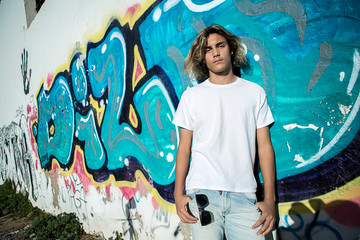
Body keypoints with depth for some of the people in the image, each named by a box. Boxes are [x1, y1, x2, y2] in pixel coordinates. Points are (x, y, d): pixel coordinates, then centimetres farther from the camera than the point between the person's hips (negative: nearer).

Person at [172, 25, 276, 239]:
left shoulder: (255, 93, 9)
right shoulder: (191, 96, 8)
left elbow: (265, 147, 6)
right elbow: (184, 148, 7)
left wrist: (270, 200, 0)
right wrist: (179, 195, -2)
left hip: (244, 196, 1)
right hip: (202, 194, 0)